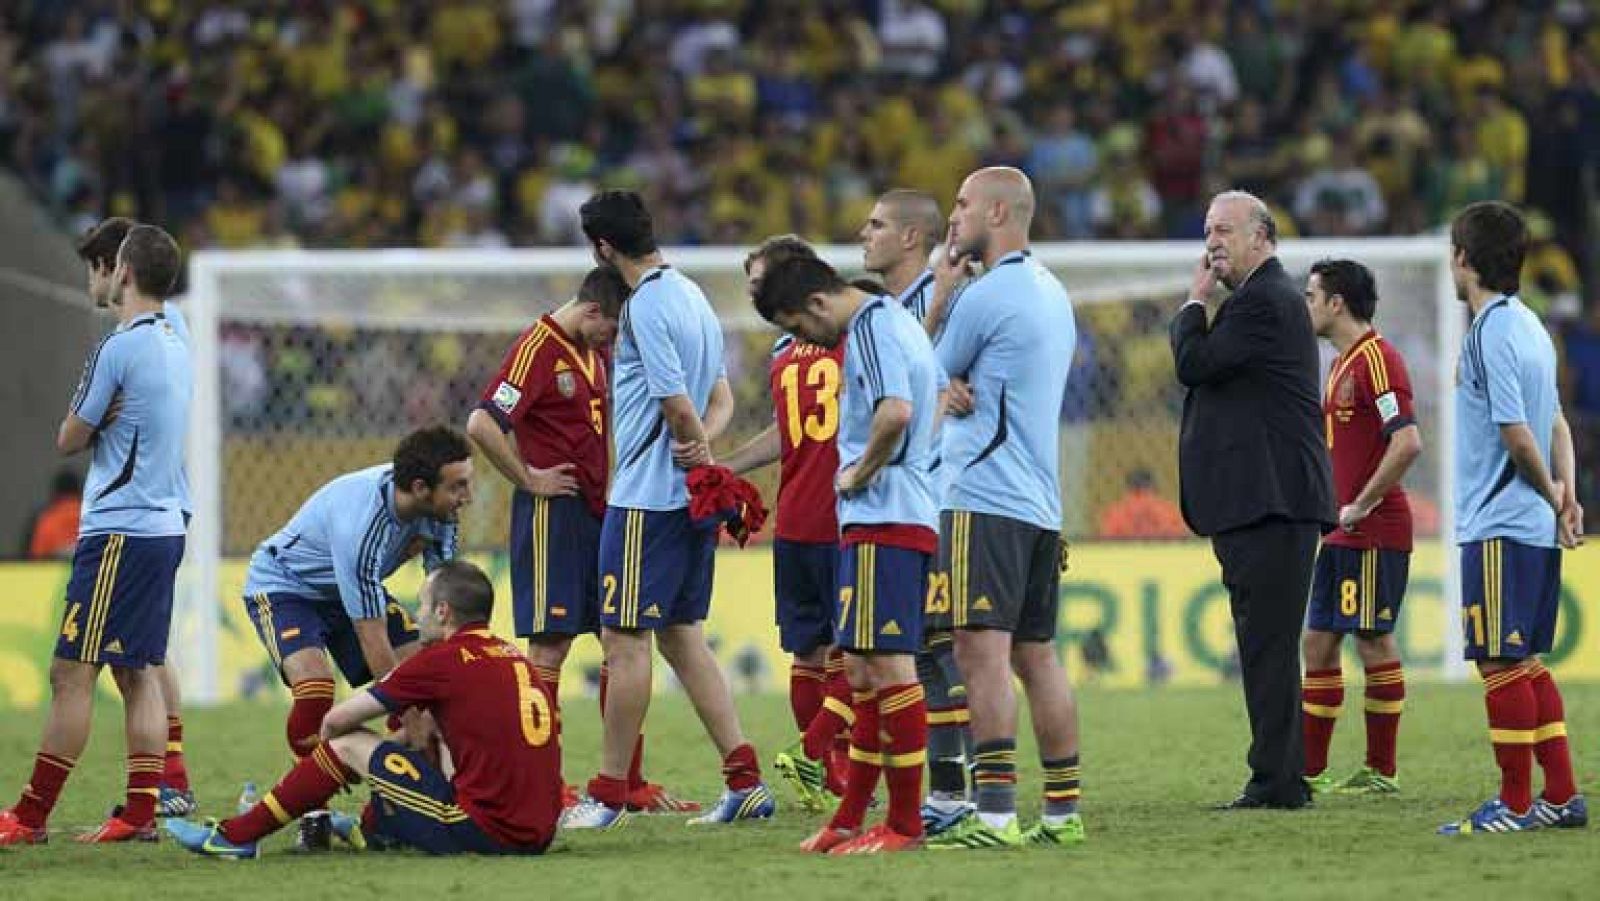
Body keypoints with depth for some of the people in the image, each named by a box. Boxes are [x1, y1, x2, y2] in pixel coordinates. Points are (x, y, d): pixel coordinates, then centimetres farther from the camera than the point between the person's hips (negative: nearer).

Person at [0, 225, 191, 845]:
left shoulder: (119, 349, -14)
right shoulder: (176, 347, 13)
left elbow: (69, 441, -6)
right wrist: (106, 420, 7)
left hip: (118, 531, -9)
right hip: (165, 524, 9)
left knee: (72, 673, -7)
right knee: (139, 672, 9)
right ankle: (141, 812, 6)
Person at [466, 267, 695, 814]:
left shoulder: (595, 353, 15)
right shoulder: (539, 348, -12)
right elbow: (481, 425, -22)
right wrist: (528, 479, -14)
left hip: (598, 514, 9)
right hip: (553, 515, -9)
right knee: (550, 644, -5)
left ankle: (629, 783, 12)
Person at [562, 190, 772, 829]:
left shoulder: (646, 304, -16)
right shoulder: (689, 294, 14)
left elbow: (678, 404, -18)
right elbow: (721, 398, 16)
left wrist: (698, 452, -1)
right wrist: (703, 439, -3)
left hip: (647, 498, -9)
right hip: (690, 496, 9)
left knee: (624, 640, -3)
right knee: (682, 637, 13)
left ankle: (609, 795, 0)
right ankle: (744, 781, 8)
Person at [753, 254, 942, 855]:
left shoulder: (870, 329, -13)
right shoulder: (893, 322, 18)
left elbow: (895, 411, -29)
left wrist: (860, 472, -14)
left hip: (884, 521, -11)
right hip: (895, 519, 11)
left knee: (888, 667, -7)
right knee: (863, 671, 14)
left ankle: (906, 823, -5)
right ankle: (851, 819, 19)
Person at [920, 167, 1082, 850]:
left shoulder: (986, 295, -12)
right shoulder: (1051, 293, 18)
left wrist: (941, 289, 9)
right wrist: (961, 392, 8)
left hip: (984, 501, -9)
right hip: (1041, 505, 9)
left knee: (982, 650, -13)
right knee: (1036, 655, 11)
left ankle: (995, 815, -20)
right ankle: (1062, 813, 11)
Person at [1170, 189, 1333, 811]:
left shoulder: (1265, 302, -12)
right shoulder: (1268, 297, 22)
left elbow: (1193, 364, -14)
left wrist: (1195, 301, -3)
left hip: (1272, 503, -11)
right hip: (1267, 504, 11)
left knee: (1267, 645, -11)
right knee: (1266, 647, 12)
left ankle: (1277, 780, -12)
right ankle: (1283, 778, 15)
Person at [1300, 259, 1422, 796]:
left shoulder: (1376, 358, -13)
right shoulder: (1342, 364, 17)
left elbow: (1408, 442, -23)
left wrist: (1362, 506, -19)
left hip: (1373, 533, -10)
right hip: (1341, 533, 10)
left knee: (1374, 642, -5)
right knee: (1318, 642, 9)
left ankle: (1381, 773, 0)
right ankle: (1309, 771, 12)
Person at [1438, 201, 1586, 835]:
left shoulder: (1492, 332, -15)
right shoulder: (1527, 325, 15)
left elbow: (1516, 432, -17)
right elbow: (1555, 423, 18)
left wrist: (1551, 495, -3)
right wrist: (1565, 491, 5)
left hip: (1499, 525, -9)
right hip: (1536, 526, 9)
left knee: (1500, 662, -5)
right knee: (1525, 663, 14)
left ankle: (1516, 803, -2)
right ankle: (1561, 796, 14)